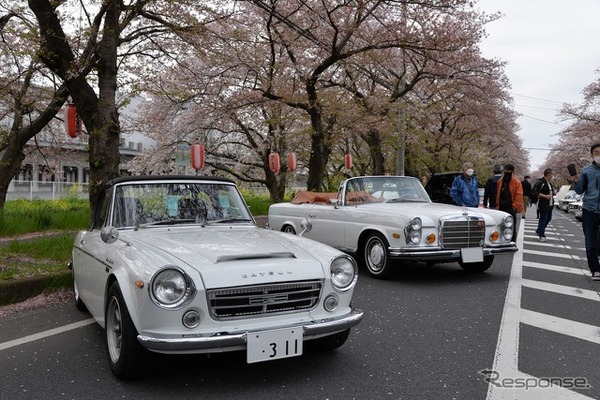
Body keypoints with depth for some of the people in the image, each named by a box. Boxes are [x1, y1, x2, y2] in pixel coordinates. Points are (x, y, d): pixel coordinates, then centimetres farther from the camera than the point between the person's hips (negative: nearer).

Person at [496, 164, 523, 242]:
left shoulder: (516, 182, -6)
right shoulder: (500, 181, 10)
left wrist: (515, 206, -14)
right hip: (502, 208, 5)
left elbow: (519, 195, -9)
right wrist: (497, 205, 11)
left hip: (511, 208, -5)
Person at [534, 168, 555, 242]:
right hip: (543, 205, -10)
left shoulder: (549, 183, 14)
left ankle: (539, 231, 32)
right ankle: (541, 235, 5)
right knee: (543, 219, -3)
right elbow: (535, 192, -22)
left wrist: (553, 192, 8)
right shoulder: (540, 183, -16)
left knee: (548, 218, 17)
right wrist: (545, 196, -24)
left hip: (550, 204, 10)